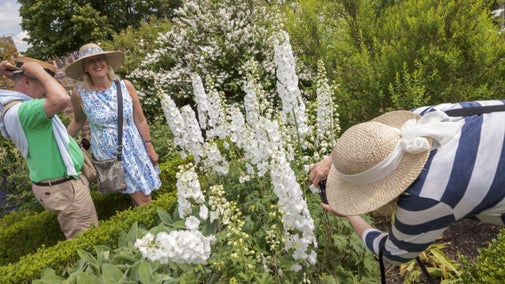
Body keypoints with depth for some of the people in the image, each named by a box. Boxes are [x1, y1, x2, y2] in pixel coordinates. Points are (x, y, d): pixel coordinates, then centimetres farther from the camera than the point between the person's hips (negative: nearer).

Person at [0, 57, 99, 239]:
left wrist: (15, 74, 12)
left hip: (61, 184, 11)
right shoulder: (20, 110, -25)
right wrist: (39, 72, -23)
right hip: (63, 189, -11)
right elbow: (62, 99, -41)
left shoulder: (18, 106, 8)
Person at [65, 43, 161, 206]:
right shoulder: (80, 93, -12)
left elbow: (140, 120, -2)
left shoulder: (125, 86, -10)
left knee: (147, 197, 11)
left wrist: (150, 148, 2)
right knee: (142, 202, 2)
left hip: (134, 148, 2)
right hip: (109, 154, -1)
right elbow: (78, 121, 8)